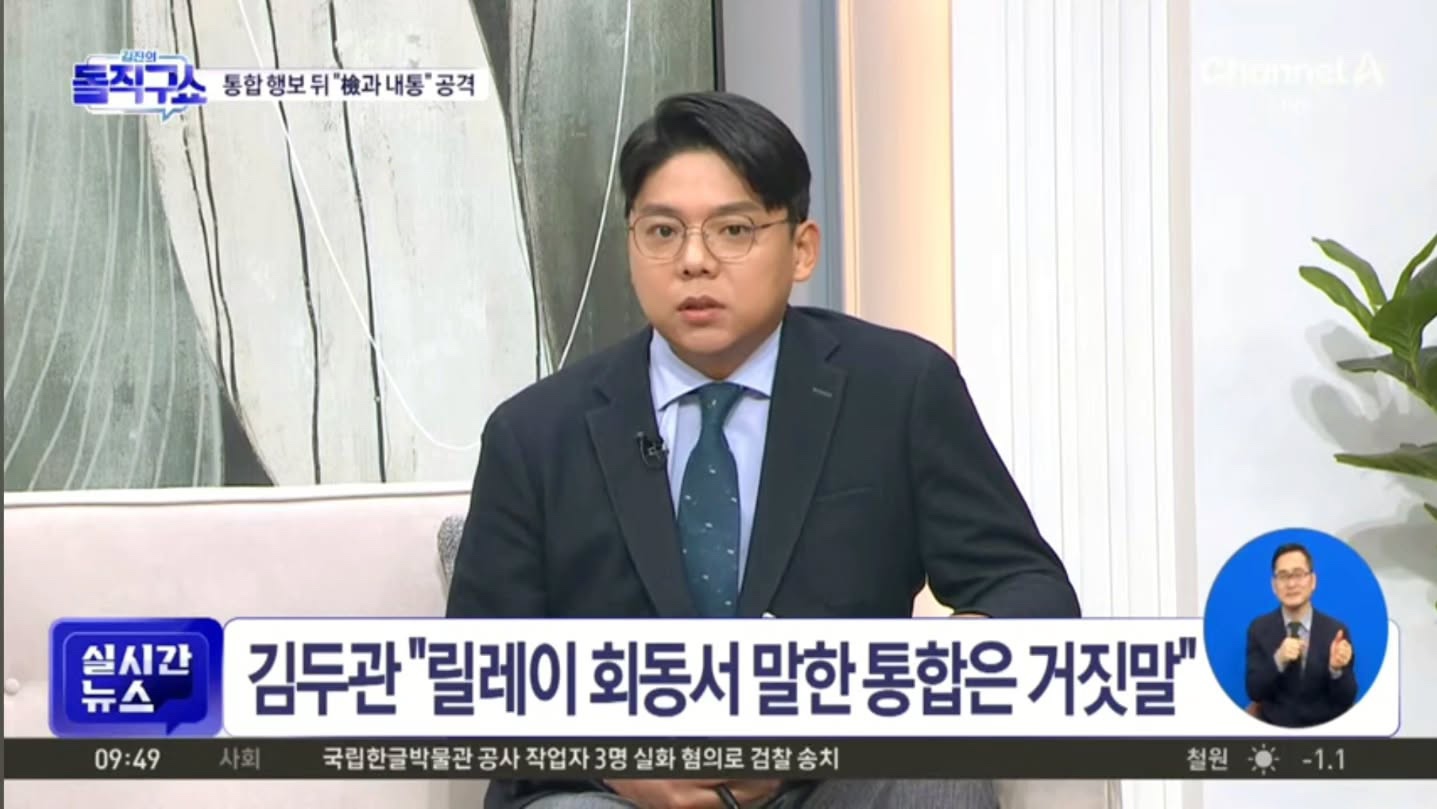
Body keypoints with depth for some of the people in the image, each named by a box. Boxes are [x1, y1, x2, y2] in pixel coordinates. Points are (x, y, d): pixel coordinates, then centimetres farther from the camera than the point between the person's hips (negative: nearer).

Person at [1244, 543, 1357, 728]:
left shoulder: (1336, 631, 0)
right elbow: (1254, 692, -3)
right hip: (1275, 731, -1)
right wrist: (1278, 660, -19)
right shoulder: (1259, 629, 3)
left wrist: (1336, 668, -19)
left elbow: (1347, 700, -1)